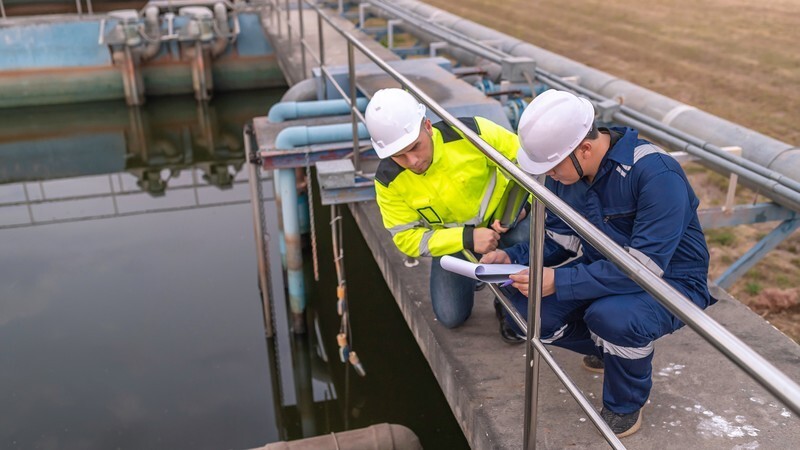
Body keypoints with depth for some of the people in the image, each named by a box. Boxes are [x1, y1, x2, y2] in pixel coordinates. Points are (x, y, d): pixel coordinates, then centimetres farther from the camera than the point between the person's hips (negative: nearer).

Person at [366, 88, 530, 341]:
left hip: (502, 219, -2)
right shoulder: (389, 181, -22)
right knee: (451, 317, -6)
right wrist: (466, 238, -31)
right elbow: (406, 237, -19)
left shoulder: (471, 133, -28)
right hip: (452, 239, 2)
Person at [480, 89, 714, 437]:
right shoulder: (563, 172, -8)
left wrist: (560, 282, -36)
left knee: (613, 316, -38)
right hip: (605, 270, 7)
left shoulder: (655, 174, -30)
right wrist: (512, 259, -15)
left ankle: (626, 404, -3)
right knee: (530, 310, -14)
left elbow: (645, 266, -33)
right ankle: (610, 351, 16)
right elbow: (559, 239, 3)